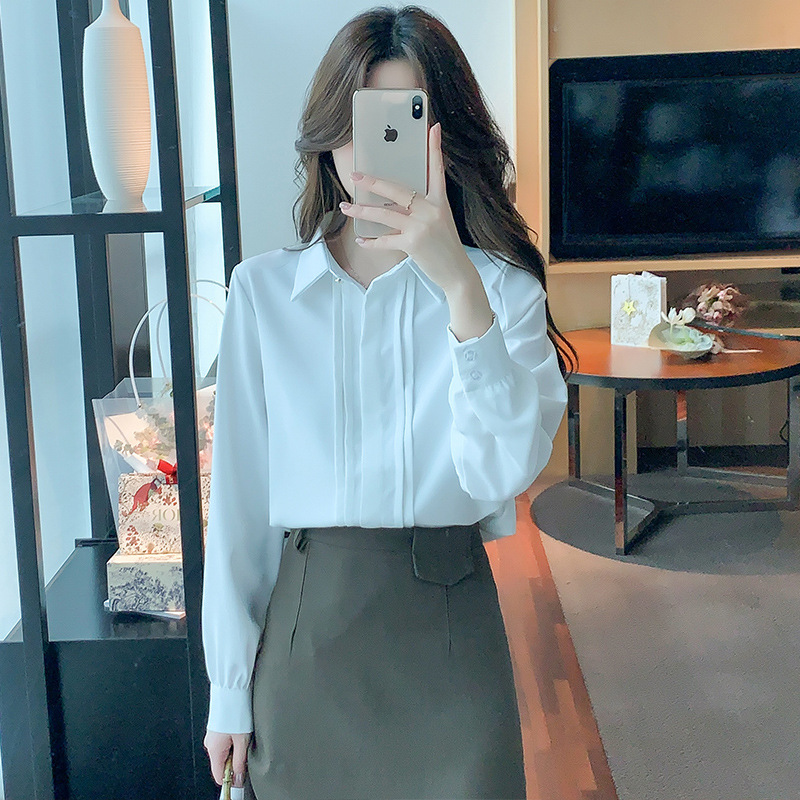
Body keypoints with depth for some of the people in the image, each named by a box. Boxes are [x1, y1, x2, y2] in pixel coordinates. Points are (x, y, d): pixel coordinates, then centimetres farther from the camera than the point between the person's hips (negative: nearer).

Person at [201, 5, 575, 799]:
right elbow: (238, 497, 1)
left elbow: (504, 469, -19)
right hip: (307, 623, 1)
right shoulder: (262, 289, -1)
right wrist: (229, 687, 3)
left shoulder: (503, 286, -2)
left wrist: (459, 284, -29)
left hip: (447, 622, 0)